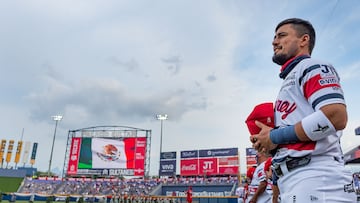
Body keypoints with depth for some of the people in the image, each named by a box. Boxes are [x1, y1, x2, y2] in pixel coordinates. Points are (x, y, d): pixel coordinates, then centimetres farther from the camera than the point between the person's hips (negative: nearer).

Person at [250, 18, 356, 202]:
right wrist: (267, 141, 6)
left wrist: (275, 137, -12)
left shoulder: (312, 67, -1)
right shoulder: (289, 81, 24)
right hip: (292, 181, 9)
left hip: (316, 180, -9)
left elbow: (335, 116, -18)